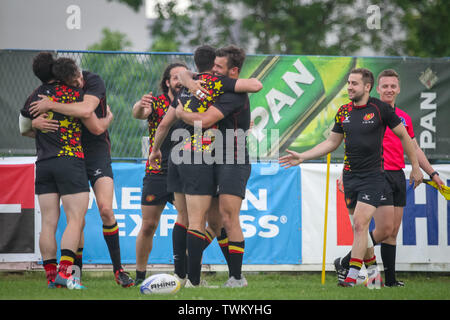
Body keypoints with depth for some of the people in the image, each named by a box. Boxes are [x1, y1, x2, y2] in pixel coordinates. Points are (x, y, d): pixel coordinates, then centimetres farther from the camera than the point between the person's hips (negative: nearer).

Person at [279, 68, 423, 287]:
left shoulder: (380, 109, -7)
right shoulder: (344, 112, 7)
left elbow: (404, 135, 2)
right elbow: (332, 142, 16)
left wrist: (415, 167, 4)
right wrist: (302, 157, 9)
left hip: (373, 176, -6)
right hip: (350, 176, 6)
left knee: (360, 225, -16)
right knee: (358, 226, 9)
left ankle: (352, 276, -18)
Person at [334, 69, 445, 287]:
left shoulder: (404, 118, 15)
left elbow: (414, 150, 24)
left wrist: (432, 173, 21)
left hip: (398, 177, 6)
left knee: (393, 233, 5)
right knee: (384, 229, -13)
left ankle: (390, 280, 8)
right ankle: (345, 263, -2)